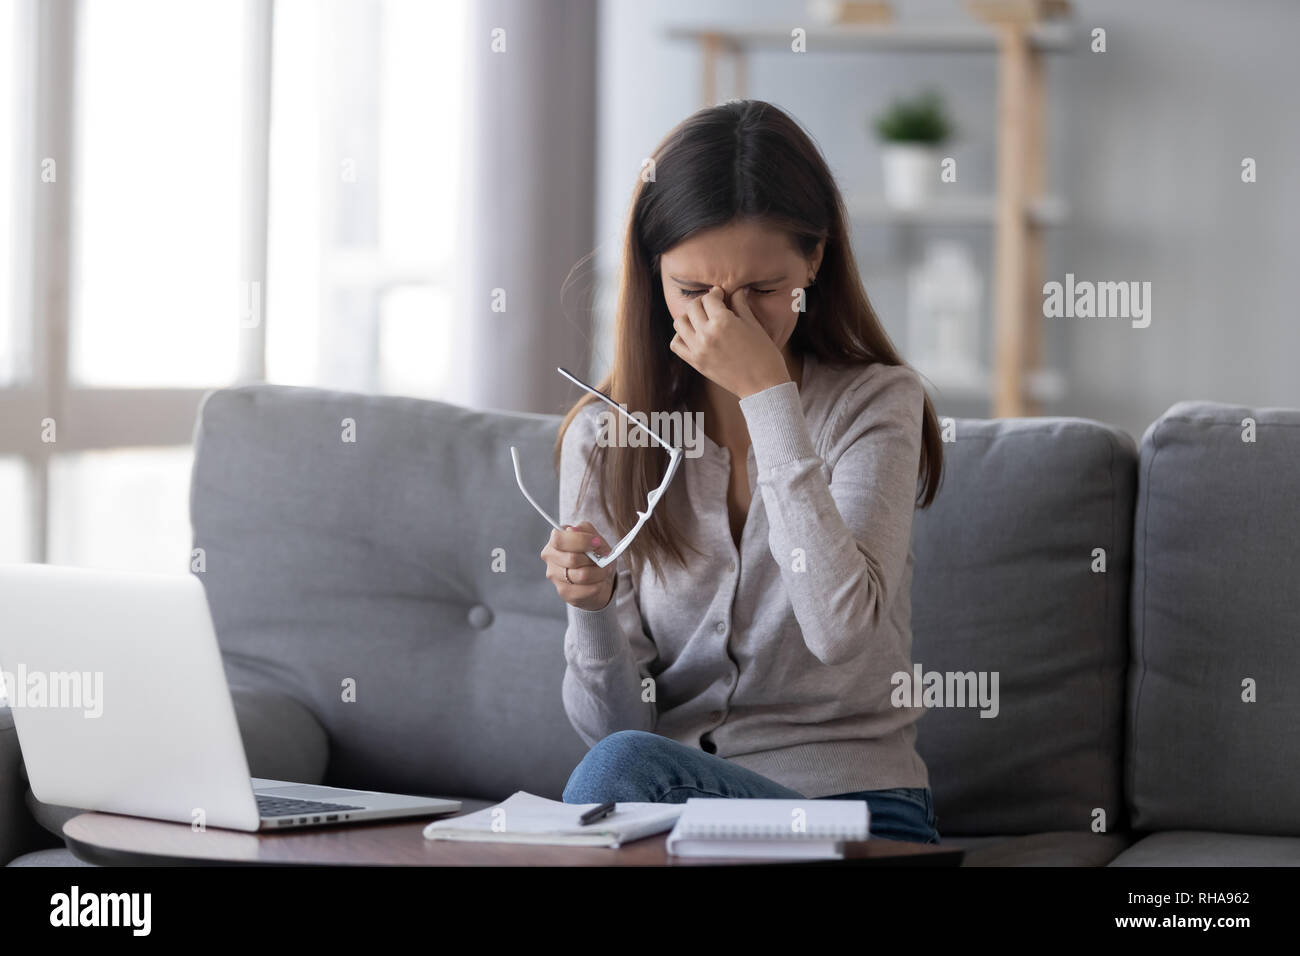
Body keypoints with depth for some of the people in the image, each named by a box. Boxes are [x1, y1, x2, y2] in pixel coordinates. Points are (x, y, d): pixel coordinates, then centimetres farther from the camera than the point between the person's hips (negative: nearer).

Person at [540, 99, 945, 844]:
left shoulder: (876, 404, -1)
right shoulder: (603, 437, 4)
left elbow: (839, 630, -20)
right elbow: (615, 725, 2)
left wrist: (768, 394, -17)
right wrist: (593, 609, -20)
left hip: (852, 802, -3)